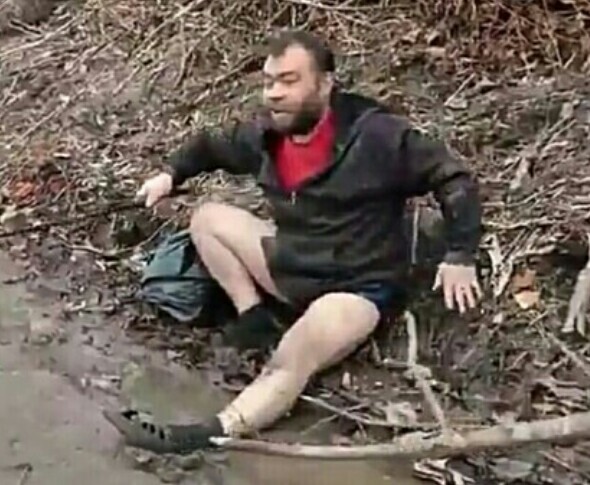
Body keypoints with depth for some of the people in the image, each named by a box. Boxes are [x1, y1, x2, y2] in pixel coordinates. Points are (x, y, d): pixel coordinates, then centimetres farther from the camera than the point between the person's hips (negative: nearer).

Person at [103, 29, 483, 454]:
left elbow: (452, 176, -13)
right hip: (293, 263, 8)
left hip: (357, 285, -7)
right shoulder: (266, 133, -1)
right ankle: (253, 316, -7)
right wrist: (172, 174, 5)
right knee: (208, 217, 4)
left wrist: (460, 256, -20)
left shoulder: (374, 135, -20)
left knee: (290, 364, -32)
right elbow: (213, 146, 20)